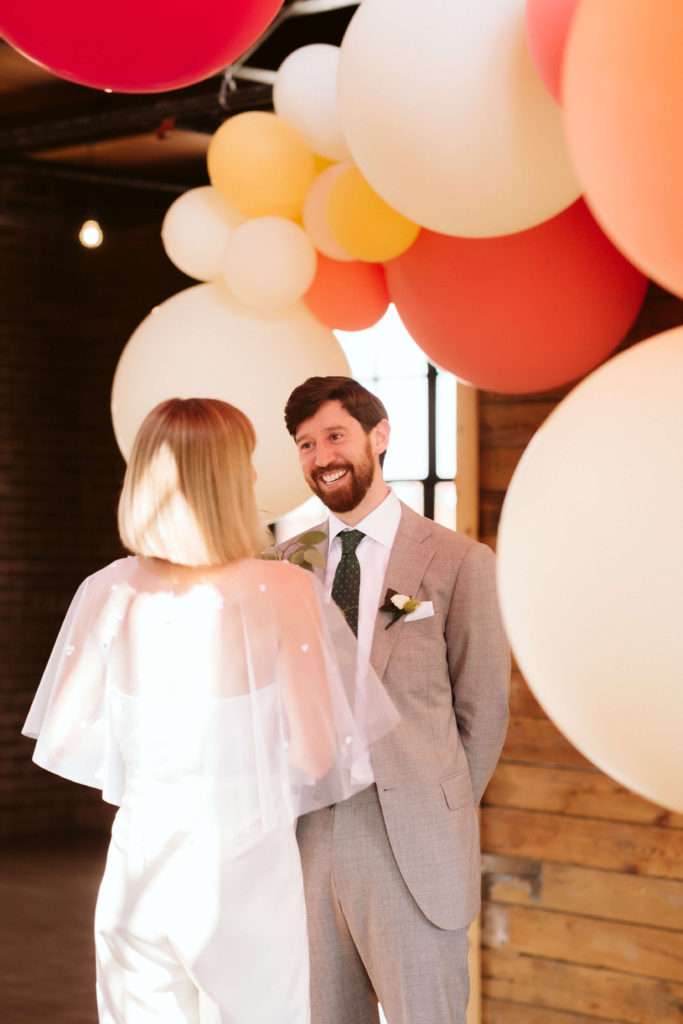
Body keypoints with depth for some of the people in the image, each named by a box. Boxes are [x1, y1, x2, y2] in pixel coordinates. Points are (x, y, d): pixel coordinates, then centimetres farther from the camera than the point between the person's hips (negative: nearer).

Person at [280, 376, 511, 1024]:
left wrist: (442, 817, 3)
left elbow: (482, 708, 2)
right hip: (304, 842, 4)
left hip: (413, 851, -3)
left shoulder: (457, 562, -2)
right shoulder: (287, 564, 9)